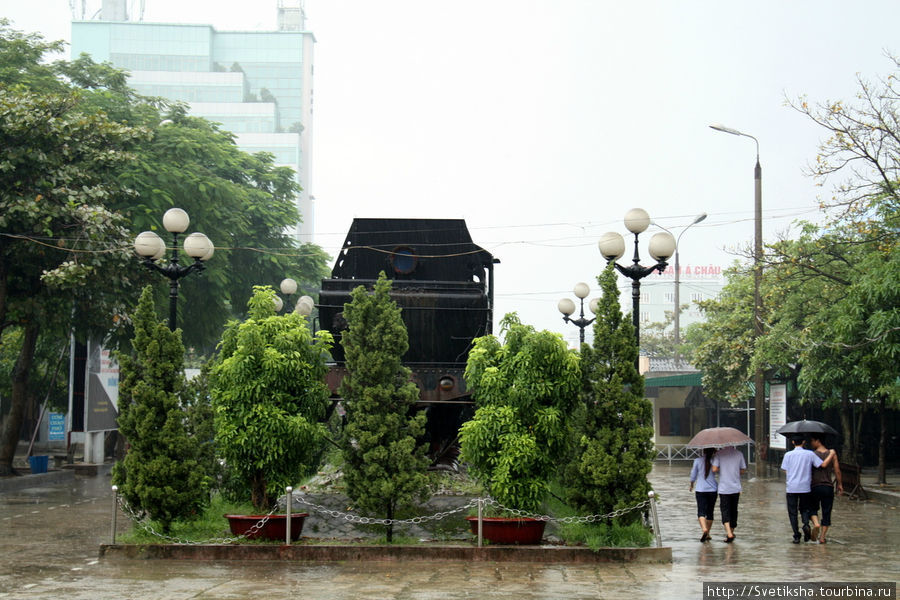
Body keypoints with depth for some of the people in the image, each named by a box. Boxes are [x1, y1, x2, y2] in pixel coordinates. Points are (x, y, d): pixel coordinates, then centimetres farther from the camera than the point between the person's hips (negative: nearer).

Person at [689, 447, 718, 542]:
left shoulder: (697, 460, -4)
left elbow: (693, 475, 3)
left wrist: (691, 485, 23)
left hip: (701, 490, -2)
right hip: (713, 489, 2)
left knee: (701, 511, -4)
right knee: (710, 511, 12)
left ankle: (704, 529, -29)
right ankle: (707, 534, 18)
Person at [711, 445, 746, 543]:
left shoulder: (719, 454, -6)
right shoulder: (739, 454, 1)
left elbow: (714, 469, -13)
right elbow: (743, 470, 5)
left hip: (724, 488, -3)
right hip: (736, 488, 3)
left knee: (725, 510, -2)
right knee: (733, 510, 15)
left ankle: (729, 533, -18)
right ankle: (731, 532, 25)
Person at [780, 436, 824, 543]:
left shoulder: (788, 455, 1)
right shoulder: (810, 454, 0)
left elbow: (785, 472, 2)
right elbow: (822, 465, -7)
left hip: (791, 488, -1)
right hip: (805, 487, 1)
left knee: (792, 512, 7)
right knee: (804, 508, 18)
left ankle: (796, 536, 1)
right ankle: (806, 524, -11)